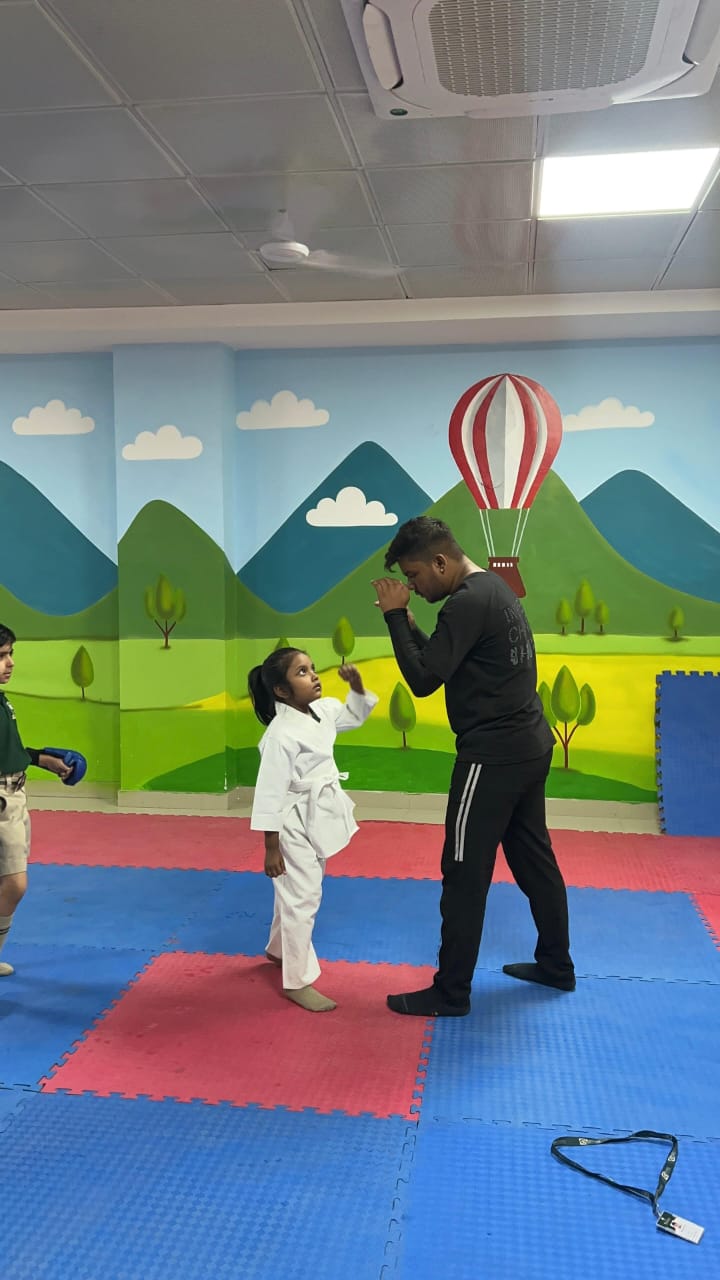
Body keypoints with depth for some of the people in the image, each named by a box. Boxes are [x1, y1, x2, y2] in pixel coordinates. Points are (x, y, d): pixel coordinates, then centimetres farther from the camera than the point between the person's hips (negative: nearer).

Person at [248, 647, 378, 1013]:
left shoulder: (322, 710, -1)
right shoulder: (281, 734, -25)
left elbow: (355, 715, 19)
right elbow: (270, 793, -22)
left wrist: (356, 685, -1)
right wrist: (271, 848, -18)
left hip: (320, 816, 9)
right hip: (296, 824, -9)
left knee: (298, 894, 25)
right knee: (301, 898, -1)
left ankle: (279, 949, 47)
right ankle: (298, 981, 14)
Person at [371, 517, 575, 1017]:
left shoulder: (468, 603, -19)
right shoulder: (495, 588, 12)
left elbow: (423, 679, -19)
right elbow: (444, 662, 16)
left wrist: (395, 616, -12)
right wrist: (408, 623, 4)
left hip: (494, 756, -10)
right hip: (529, 746, 10)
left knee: (465, 874, -1)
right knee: (534, 859, 20)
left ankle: (451, 993, 10)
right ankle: (557, 965, 33)